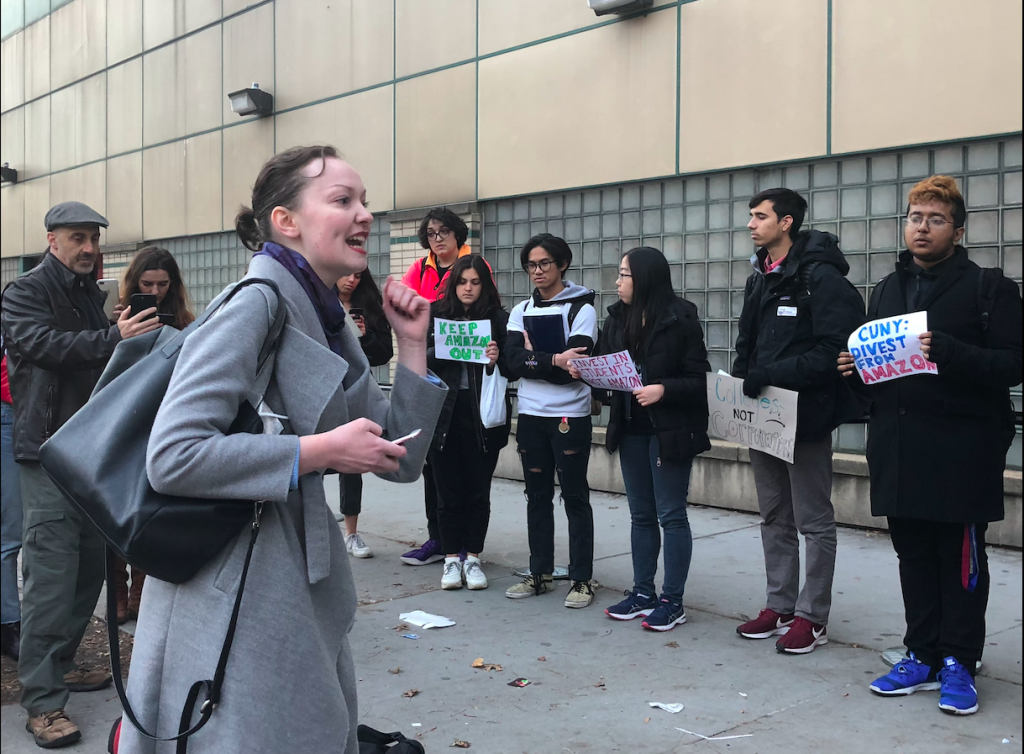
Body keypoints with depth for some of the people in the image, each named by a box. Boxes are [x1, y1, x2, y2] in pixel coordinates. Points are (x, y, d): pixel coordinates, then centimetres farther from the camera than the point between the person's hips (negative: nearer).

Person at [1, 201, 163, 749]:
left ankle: (59, 663, 27)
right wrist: (113, 338, -35)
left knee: (90, 563, 12)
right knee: (51, 571, -11)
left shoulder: (91, 295, 18)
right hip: (48, 451, -8)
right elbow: (46, 344, -24)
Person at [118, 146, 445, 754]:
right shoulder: (256, 303, -16)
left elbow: (400, 462, 9)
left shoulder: (329, 321, 9)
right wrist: (322, 450, -22)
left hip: (303, 585, 9)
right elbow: (172, 457, -26)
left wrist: (412, 344, 0)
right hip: (234, 591, -9)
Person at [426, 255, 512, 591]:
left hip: (483, 418, 0)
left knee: (478, 491, 6)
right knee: (449, 491, 6)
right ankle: (451, 559, 17)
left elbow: (511, 370, 4)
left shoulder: (498, 318, 4)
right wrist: (436, 351, -16)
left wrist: (496, 360, -16)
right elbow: (418, 362, 3)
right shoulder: (436, 315, 7)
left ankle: (473, 558, 18)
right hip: (444, 415, 1)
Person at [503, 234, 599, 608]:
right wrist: (554, 360, -20)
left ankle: (581, 579, 9)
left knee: (575, 497, 1)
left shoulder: (582, 308, -4)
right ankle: (539, 574, 22)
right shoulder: (521, 311, 10)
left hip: (570, 416, -5)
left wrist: (533, 357, -10)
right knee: (537, 496, 11)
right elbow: (513, 359, -7)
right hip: (531, 414, 5)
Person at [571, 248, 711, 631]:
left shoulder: (680, 319, -11)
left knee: (670, 514, 2)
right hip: (631, 430, 6)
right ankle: (643, 593, 25)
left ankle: (672, 601, 12)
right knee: (641, 515, 14)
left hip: (670, 431, -6)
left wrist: (663, 390, -26)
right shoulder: (618, 318, 7)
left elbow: (699, 380, -12)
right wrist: (583, 369, -8)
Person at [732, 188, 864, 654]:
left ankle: (812, 617, 14)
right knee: (774, 518, 15)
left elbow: (836, 349, -22)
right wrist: (742, 380, 2)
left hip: (807, 418, -8)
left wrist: (772, 374, -23)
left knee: (814, 520, 4)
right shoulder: (759, 279, 14)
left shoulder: (821, 276, -14)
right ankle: (780, 607, 27)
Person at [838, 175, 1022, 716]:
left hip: (962, 452, -5)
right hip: (897, 449, 5)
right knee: (914, 557, 12)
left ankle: (958, 663, 15)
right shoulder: (886, 290, 16)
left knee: (961, 561, 2)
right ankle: (923, 657, 23)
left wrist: (947, 352, -24)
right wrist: (854, 368, 0)